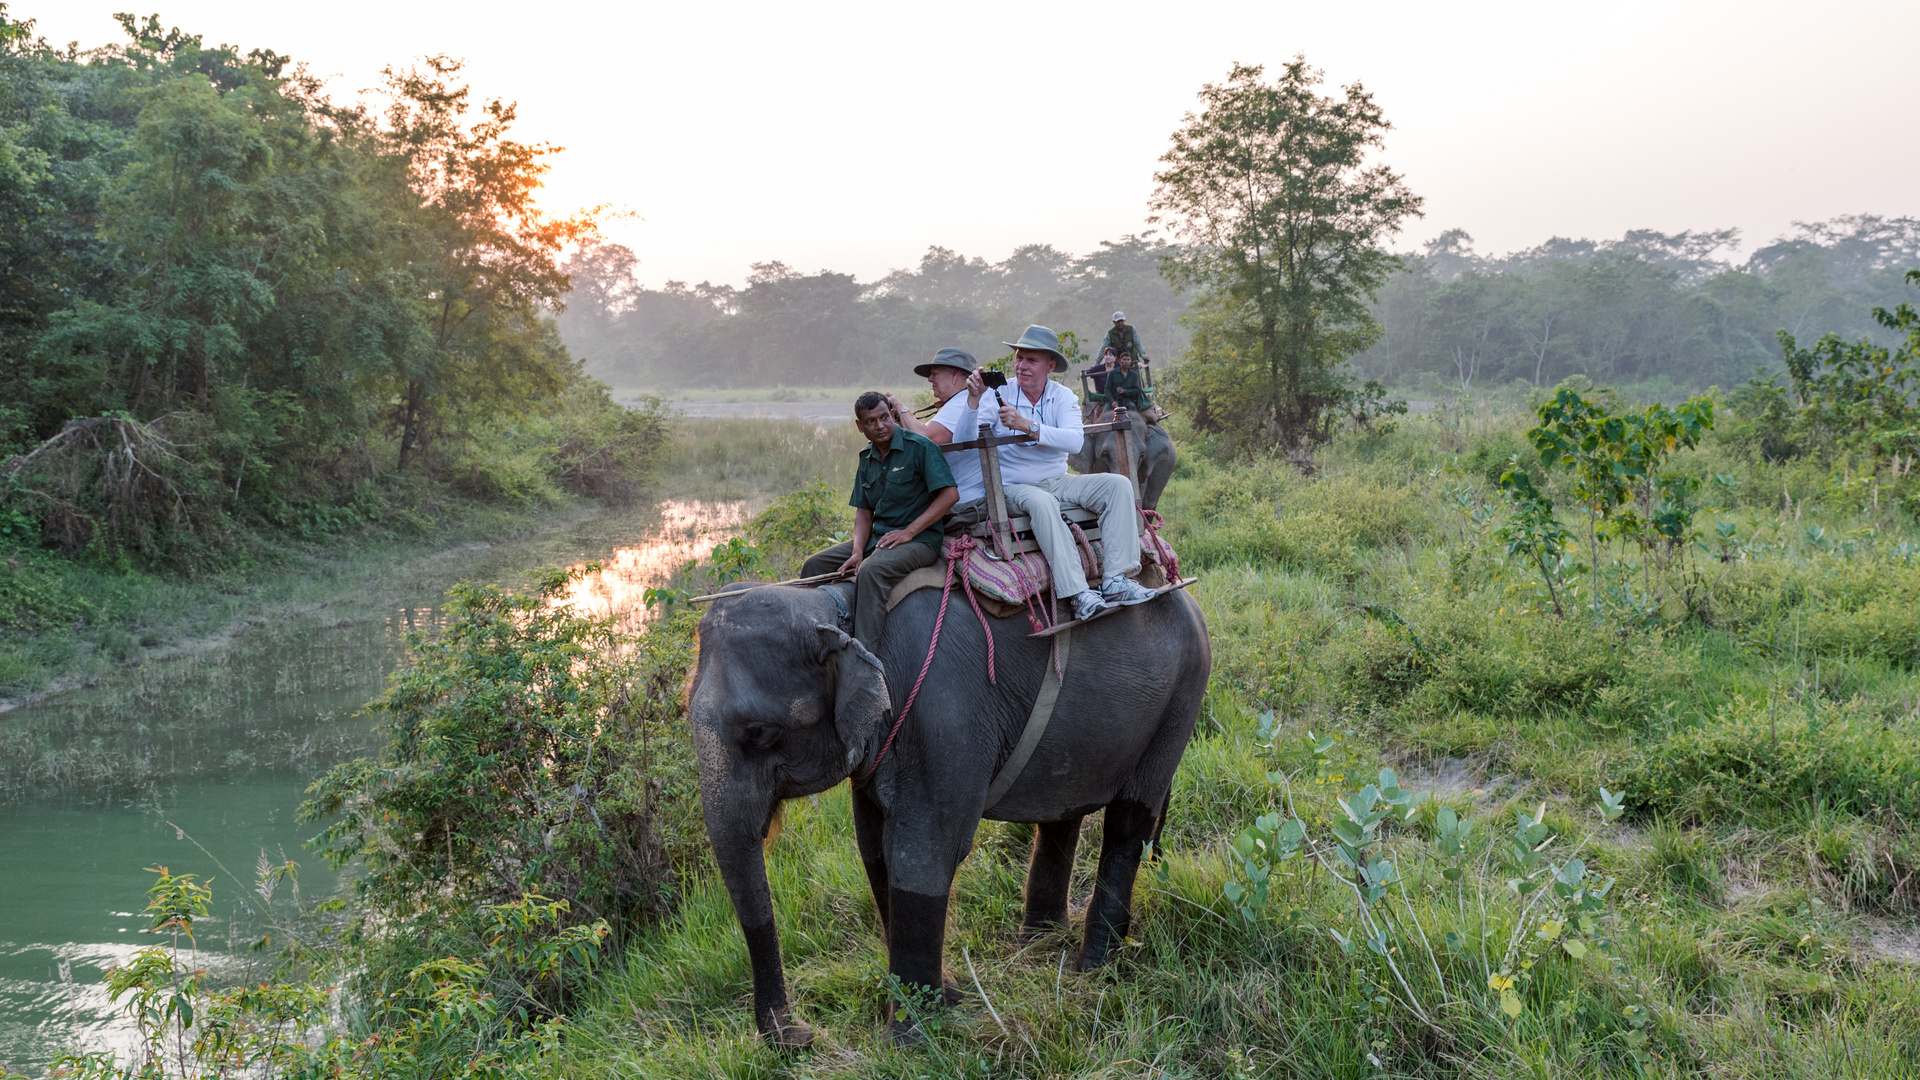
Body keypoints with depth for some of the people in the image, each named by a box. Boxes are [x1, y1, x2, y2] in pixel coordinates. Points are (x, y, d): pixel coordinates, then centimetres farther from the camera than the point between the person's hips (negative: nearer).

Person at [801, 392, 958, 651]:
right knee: (815, 565, -1)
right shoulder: (866, 459, 13)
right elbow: (863, 512, 13)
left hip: (920, 539, -8)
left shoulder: (919, 447, -8)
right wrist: (857, 551, -6)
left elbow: (950, 494, -15)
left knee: (871, 570, -35)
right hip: (876, 539, 8)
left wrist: (909, 532, -18)